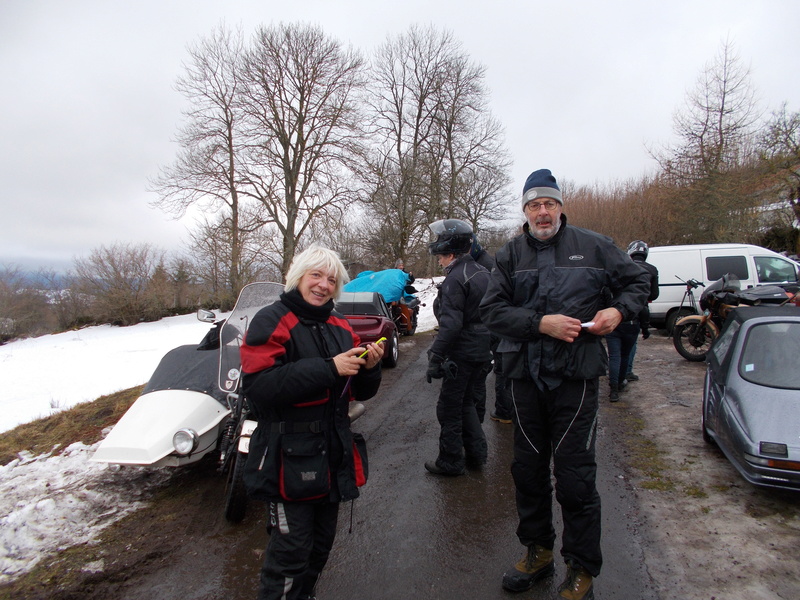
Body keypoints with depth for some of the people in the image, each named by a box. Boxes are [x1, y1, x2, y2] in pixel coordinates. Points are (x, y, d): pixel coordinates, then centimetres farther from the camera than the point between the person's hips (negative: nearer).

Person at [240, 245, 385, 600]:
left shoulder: (340, 327, 9)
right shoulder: (271, 321, -10)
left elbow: (360, 392, 12)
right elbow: (258, 386, -25)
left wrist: (369, 368, -10)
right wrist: (328, 368, -27)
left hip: (333, 457, 7)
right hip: (289, 458, -6)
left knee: (321, 543, 21)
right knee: (291, 551, 0)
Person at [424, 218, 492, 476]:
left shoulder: (455, 280, -19)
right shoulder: (483, 273, 10)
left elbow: (450, 324, -25)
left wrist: (435, 358, -23)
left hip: (461, 354, -9)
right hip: (483, 350, 9)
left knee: (449, 408, 5)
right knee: (467, 403, 22)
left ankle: (450, 462, 16)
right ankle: (476, 453, 30)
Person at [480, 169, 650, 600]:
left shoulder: (593, 246, 4)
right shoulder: (510, 255, 6)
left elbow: (637, 281, 15)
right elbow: (491, 309, -3)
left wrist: (618, 310, -6)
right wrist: (541, 323, -16)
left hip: (575, 375, -2)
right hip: (525, 375, 3)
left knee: (575, 475, 1)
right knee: (527, 468, 14)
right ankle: (537, 551, 34)